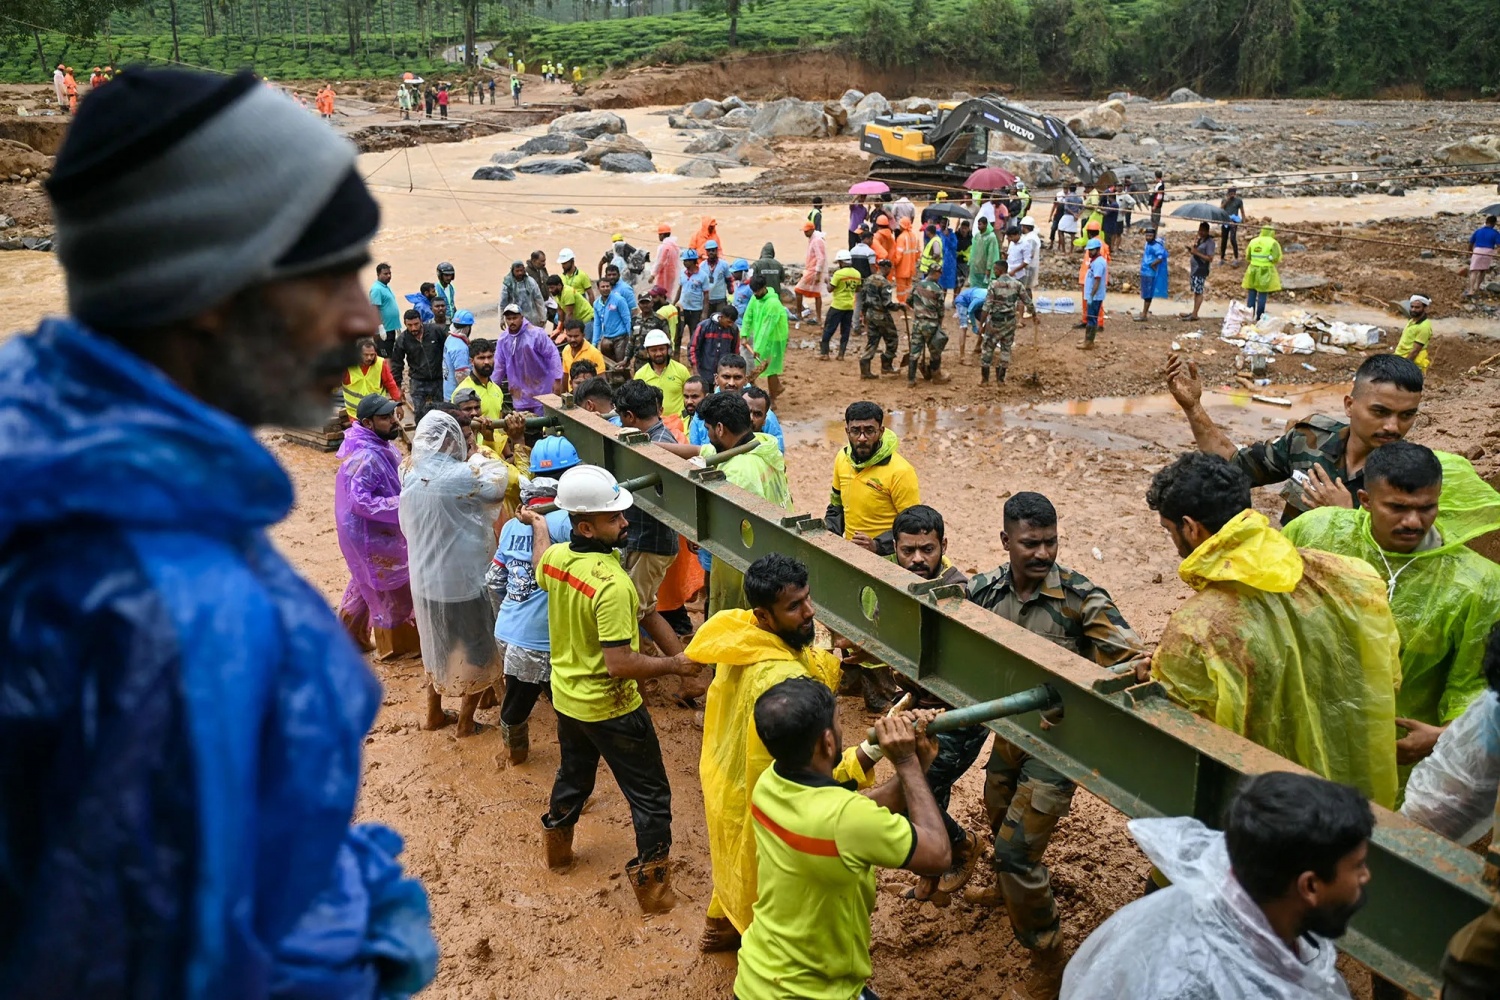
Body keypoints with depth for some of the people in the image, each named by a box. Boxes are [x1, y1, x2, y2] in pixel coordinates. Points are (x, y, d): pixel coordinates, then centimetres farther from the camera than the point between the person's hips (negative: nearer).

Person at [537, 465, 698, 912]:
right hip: (609, 707, -8)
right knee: (650, 795, 9)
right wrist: (674, 664, -21)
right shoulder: (612, 584, -33)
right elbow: (620, 664, -33)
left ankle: (557, 847, 53)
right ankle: (652, 886, 17)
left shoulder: (554, 557, -9)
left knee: (574, 774, 32)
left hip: (566, 694, 8)